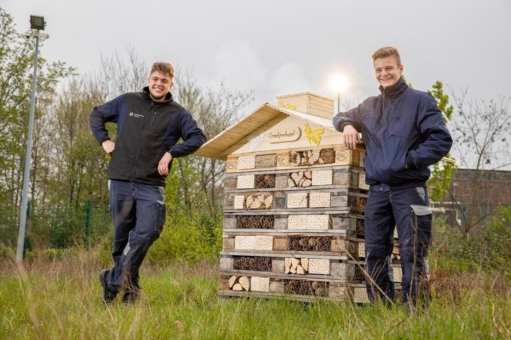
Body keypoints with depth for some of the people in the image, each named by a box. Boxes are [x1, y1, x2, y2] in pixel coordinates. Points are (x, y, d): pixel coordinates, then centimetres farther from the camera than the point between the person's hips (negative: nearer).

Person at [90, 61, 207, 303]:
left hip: (151, 186, -1)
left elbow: (198, 138, -2)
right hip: (120, 181, 1)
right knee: (122, 236, 7)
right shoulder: (127, 101, 9)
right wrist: (104, 140, 6)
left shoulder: (177, 113, 6)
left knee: (147, 232, -19)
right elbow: (97, 114, 20)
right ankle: (129, 285, 21)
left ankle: (114, 281, -8)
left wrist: (171, 152, -11)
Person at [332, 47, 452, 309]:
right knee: (375, 255, 6)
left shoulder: (420, 101, 0)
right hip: (377, 191, 5)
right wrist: (347, 125, 6)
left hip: (409, 190, -5)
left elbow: (442, 140, -7)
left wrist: (409, 160, -13)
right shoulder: (369, 106, 16)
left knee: (412, 255, -7)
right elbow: (341, 117, 31)